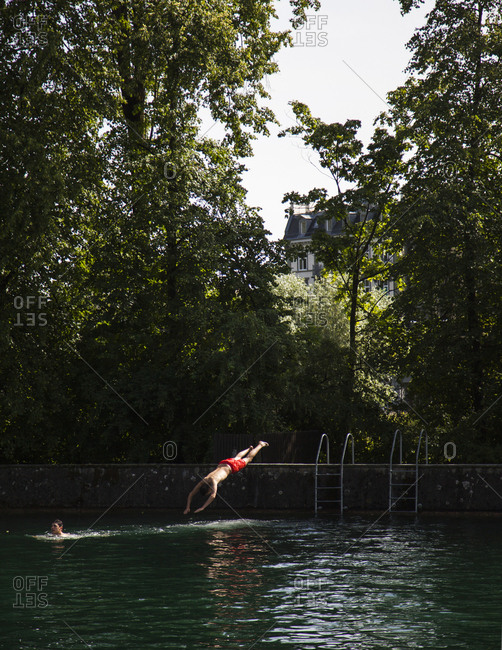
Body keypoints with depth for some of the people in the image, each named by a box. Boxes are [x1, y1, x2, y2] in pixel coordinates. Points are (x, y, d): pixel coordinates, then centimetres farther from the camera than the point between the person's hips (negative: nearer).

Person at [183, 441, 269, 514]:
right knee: (237, 458, 35)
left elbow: (213, 496, -53)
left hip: (231, 466, -5)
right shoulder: (202, 482, -26)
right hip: (222, 464, 5)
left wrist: (202, 508, -57)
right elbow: (191, 494, -20)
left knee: (248, 459, 20)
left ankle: (260, 445, 42)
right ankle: (249, 448, 61)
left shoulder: (213, 481, -43)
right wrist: (187, 508, -32)